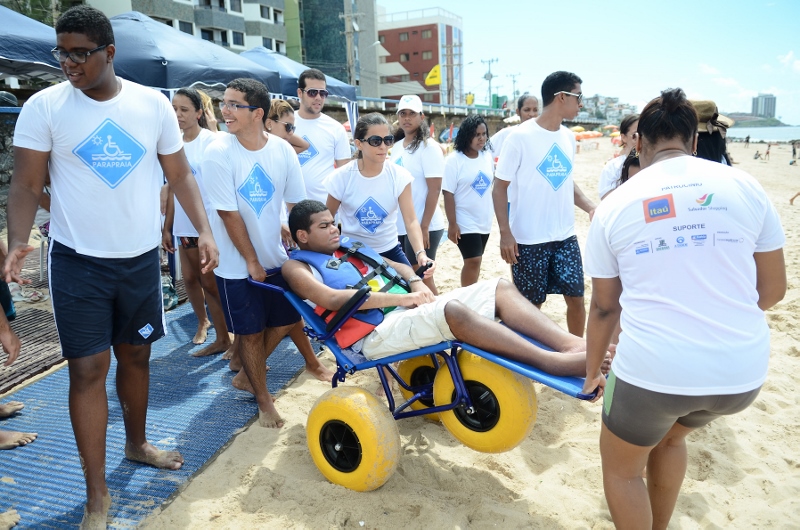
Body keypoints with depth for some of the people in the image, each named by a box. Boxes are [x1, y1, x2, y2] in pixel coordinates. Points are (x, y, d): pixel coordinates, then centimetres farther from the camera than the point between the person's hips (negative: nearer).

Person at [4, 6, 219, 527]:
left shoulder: (154, 104, 0)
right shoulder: (44, 106, -5)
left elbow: (180, 174, 3)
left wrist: (204, 230, -9)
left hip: (142, 257, 2)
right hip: (78, 262, -2)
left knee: (137, 354, 16)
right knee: (88, 368, -2)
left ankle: (137, 443, 39)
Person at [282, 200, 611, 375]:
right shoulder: (297, 266, 5)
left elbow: (396, 265, 27)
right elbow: (331, 298, -15)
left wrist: (415, 283, 1)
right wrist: (401, 298, -17)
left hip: (410, 312, 8)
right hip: (375, 334, -8)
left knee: (501, 288, -7)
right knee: (453, 309, -36)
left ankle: (572, 344, -22)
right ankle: (556, 363, -36)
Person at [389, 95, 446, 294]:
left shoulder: (429, 146, -10)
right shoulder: (397, 146, 11)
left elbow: (434, 190, -15)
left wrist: (424, 226, -19)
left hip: (423, 226, -7)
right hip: (400, 225, 7)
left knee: (422, 276, 2)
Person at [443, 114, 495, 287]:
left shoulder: (487, 156, 3)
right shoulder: (453, 160, -13)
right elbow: (448, 194, -14)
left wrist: (493, 212, 15)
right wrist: (452, 224, -17)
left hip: (484, 221, 6)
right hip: (465, 222, -6)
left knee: (474, 261, 14)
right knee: (473, 261, -11)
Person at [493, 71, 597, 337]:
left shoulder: (568, 137, 8)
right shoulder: (521, 137, -11)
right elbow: (500, 187, -9)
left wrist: (591, 207, 4)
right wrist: (505, 233, -17)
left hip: (565, 236, 6)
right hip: (529, 239, -6)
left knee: (576, 298, 10)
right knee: (530, 305, 6)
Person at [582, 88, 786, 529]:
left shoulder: (613, 207, 0)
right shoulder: (745, 186, 3)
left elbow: (604, 307, 6)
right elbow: (773, 289, 8)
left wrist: (592, 371, 21)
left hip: (653, 368, -4)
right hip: (743, 370, 4)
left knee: (621, 466, 24)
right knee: (670, 437, 34)